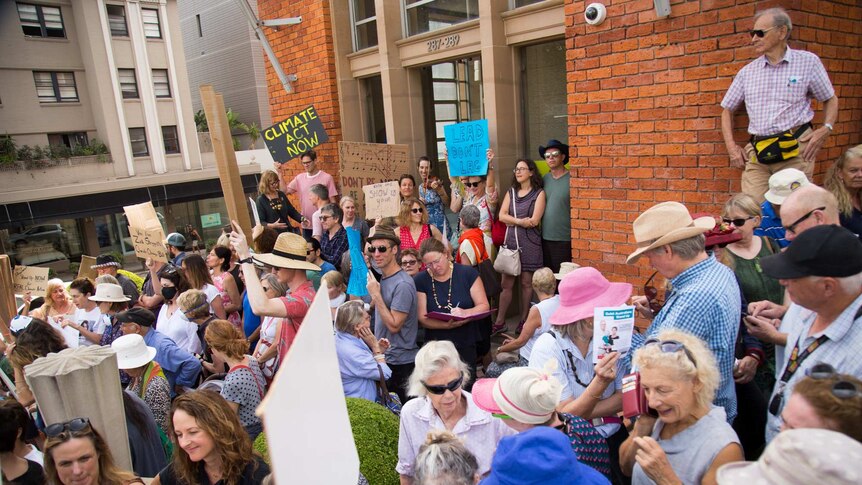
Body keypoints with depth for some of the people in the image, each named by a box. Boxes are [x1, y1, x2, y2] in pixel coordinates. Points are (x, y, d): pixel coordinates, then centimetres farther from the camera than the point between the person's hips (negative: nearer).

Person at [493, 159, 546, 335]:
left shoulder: (539, 193, 0)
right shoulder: (511, 193, 14)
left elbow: (534, 221, -11)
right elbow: (502, 216, 2)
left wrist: (512, 221, -4)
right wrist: (521, 221, -12)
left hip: (530, 243, -3)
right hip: (511, 241, 4)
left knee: (526, 282, 2)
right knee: (506, 283, 2)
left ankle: (524, 320, 15)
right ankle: (500, 322, 8)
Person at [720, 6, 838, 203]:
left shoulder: (808, 62, 6)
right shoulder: (747, 72, 12)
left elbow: (830, 99, 15)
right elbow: (727, 109, 19)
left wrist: (826, 129, -3)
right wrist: (731, 146, 8)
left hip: (796, 149, -2)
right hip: (757, 153, 2)